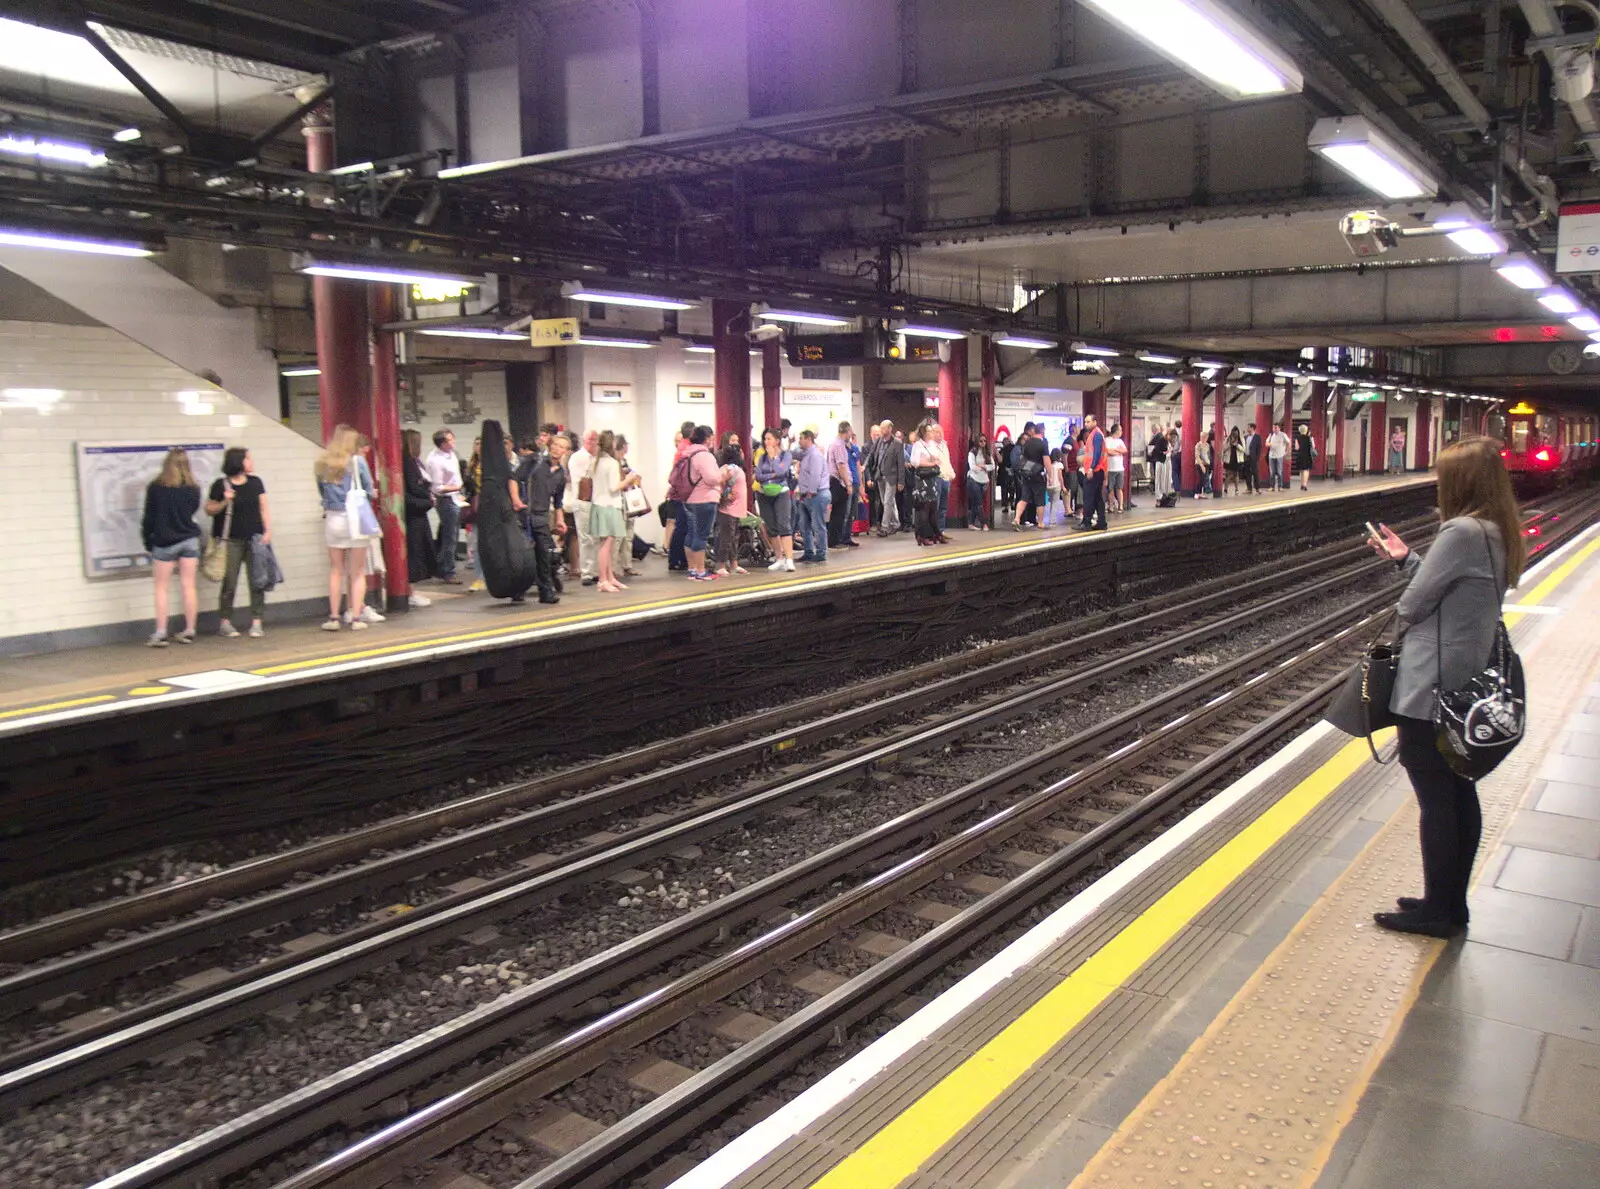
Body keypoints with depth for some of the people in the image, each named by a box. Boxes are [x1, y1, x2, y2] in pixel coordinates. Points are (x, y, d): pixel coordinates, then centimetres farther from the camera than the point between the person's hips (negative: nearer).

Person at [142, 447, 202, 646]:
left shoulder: (156, 487, -7)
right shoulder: (193, 488, -1)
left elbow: (149, 517, -3)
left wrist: (147, 541, 6)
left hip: (164, 542, -2)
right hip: (189, 540, 2)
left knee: (161, 587, 4)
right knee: (188, 586, 5)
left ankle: (160, 633, 1)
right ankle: (189, 631, 8)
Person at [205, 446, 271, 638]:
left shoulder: (255, 482, 9)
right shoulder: (221, 485, -2)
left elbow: (264, 508, 9)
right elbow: (209, 510, 3)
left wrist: (267, 531, -1)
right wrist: (224, 503, -14)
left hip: (255, 539, 3)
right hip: (232, 541, -3)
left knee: (257, 581, 0)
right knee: (229, 583, -1)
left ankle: (256, 622, 5)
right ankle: (225, 622, 10)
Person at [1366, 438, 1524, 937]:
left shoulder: (1462, 532, -22)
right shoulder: (1498, 534, 6)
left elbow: (1413, 604, -18)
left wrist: (1404, 618, 3)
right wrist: (1406, 557, 11)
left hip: (1429, 689, -9)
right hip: (1467, 686, 9)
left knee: (1435, 799, 2)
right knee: (1459, 794, 16)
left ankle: (1436, 912, 14)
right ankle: (1452, 904, 28)